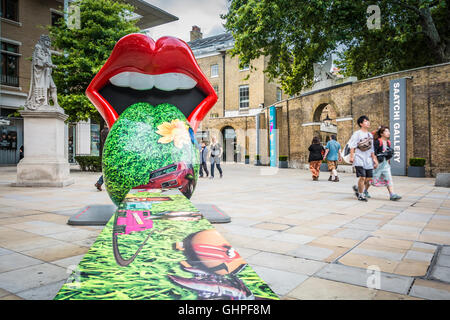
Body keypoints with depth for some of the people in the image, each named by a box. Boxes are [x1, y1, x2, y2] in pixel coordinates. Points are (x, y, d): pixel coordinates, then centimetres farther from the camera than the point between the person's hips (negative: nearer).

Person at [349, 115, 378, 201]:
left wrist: (374, 158, 19)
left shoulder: (370, 135, 17)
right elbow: (352, 146, -8)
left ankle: (358, 188, 28)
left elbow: (371, 149, 22)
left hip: (368, 160, 7)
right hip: (359, 159, -6)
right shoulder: (357, 133, -2)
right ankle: (360, 195, 3)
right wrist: (351, 157, -17)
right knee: (362, 177, -12)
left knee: (369, 178, 4)